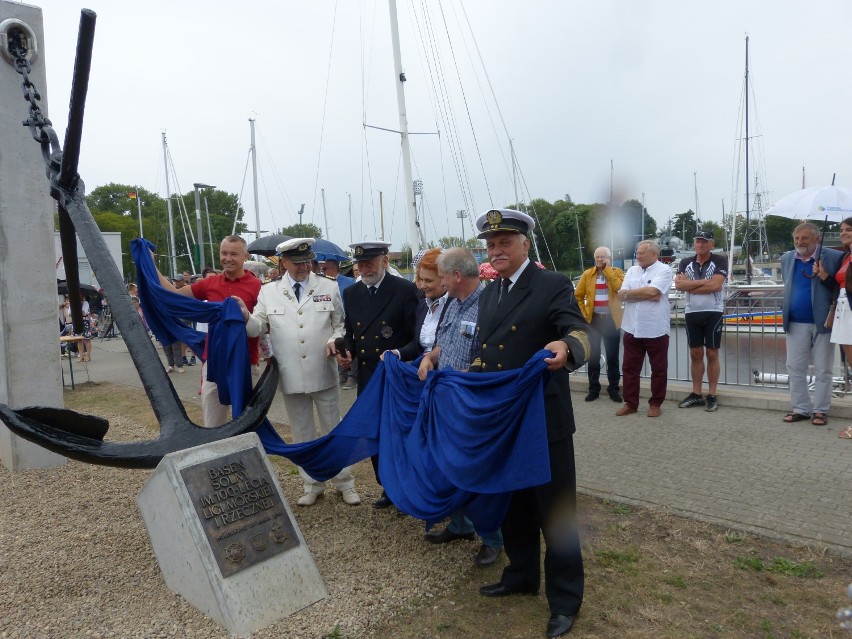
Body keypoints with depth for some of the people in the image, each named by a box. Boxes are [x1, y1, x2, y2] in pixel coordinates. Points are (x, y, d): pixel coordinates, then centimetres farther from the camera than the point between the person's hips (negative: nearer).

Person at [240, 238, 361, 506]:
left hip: (324, 374, -1)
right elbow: (257, 328, 2)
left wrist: (334, 341, -14)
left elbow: (341, 324, 6)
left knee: (334, 430, 10)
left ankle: (344, 482, 25)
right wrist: (246, 316, -19)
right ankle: (312, 485, 29)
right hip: (291, 376, 1)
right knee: (302, 434, 13)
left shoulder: (329, 287, 3)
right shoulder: (268, 292, 3)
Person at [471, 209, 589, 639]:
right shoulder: (488, 294, 11)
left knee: (555, 512, 7)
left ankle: (564, 599, 25)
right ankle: (521, 575, 41)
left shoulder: (553, 285, -11)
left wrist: (565, 347, -45)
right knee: (512, 506, 20)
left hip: (544, 421, -6)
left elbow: (579, 332, -25)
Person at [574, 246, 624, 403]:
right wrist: (583, 313, -4)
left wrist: (608, 269, -13)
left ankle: (613, 389, 16)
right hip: (593, 320, 1)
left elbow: (619, 287, -19)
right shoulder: (587, 274, 5)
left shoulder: (617, 272, 2)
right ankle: (593, 389, 16)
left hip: (611, 320, -1)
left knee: (612, 357, 5)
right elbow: (578, 295, 6)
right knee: (593, 356, 6)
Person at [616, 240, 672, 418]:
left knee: (658, 369, 7)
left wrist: (630, 293, -6)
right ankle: (630, 403, 19)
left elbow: (652, 291, -20)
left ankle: (655, 403, 20)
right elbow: (621, 295, -1)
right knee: (629, 367, 9)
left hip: (656, 330, -5)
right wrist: (646, 295, -13)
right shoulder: (632, 271, 10)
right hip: (632, 329, 5)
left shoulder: (664, 270, -6)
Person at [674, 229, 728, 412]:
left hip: (713, 313, -4)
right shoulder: (685, 263, 6)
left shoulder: (720, 261, -4)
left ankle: (712, 396, 10)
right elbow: (678, 284, -9)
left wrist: (689, 285, -11)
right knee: (695, 353, 9)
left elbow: (715, 285, -18)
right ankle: (696, 393, 17)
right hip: (692, 313, 4)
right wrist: (704, 281, -15)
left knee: (712, 354, 2)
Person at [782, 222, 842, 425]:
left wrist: (825, 277, -23)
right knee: (794, 368, 6)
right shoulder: (786, 258, 7)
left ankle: (820, 410, 15)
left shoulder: (834, 257, -8)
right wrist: (785, 311, 11)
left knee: (822, 370, 5)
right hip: (796, 323, 4)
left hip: (822, 322, -4)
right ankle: (800, 408, 17)